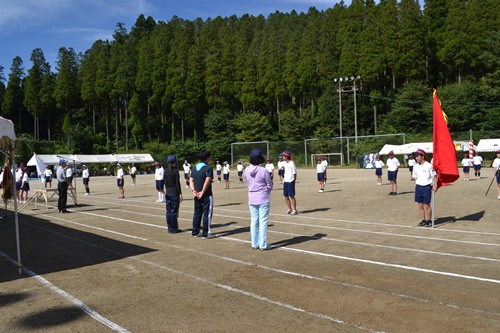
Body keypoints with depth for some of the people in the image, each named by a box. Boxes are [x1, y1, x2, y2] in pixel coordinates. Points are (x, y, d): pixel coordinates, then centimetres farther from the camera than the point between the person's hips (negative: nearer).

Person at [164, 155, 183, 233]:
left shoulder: (165, 171, 6)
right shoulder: (175, 171, -11)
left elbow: (165, 183, 11)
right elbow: (178, 183, -12)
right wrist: (180, 194, -8)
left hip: (167, 192, 6)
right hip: (174, 192, -6)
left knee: (168, 211, 9)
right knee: (174, 211, 0)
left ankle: (170, 228, 14)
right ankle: (174, 229, 4)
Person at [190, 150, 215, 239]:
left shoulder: (194, 168, 12)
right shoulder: (208, 168, -11)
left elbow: (191, 180, 5)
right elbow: (207, 181, -19)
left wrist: (193, 190, -3)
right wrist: (202, 192, -15)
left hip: (197, 195, 7)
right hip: (206, 195, -7)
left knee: (197, 213, 14)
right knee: (207, 213, 0)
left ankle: (195, 232, 21)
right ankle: (206, 233, 2)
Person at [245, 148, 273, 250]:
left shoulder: (247, 170, -2)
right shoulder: (264, 171, -17)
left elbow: (248, 184, 6)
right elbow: (269, 186, -7)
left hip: (252, 199, 5)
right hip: (263, 199, -5)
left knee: (254, 221, 12)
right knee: (263, 221, 2)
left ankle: (254, 244, 20)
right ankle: (263, 245, 6)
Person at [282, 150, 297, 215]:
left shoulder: (291, 163, -10)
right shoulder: (284, 163, 12)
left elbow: (294, 173, -9)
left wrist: (294, 181, -9)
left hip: (290, 182, -7)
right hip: (285, 182, 8)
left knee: (291, 196, -4)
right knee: (286, 196, 9)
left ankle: (294, 210, 4)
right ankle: (289, 209, 20)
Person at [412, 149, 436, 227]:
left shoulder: (429, 166, -5)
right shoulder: (415, 167, 11)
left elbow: (434, 176, -4)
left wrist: (435, 185, -12)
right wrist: (416, 184, 11)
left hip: (427, 187, -5)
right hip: (418, 187, 5)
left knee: (427, 205, -1)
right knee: (420, 205, 7)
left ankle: (428, 221, 11)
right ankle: (423, 220, 16)